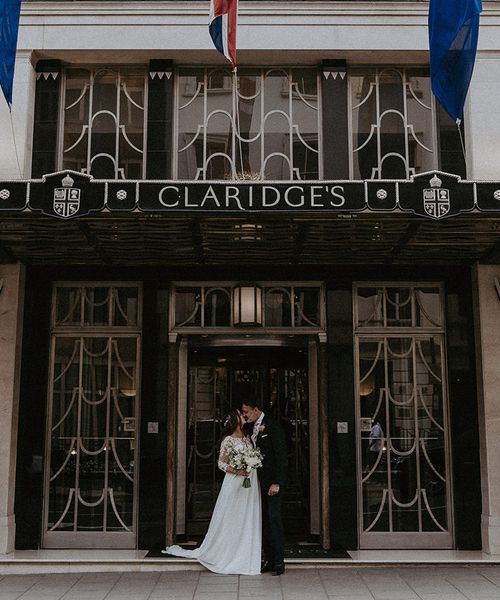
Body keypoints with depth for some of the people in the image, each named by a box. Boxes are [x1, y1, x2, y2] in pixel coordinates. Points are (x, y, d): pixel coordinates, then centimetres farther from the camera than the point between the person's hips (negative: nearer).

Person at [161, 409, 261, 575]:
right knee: (230, 520, 0)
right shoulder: (229, 440, -6)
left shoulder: (247, 437, 13)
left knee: (248, 521, 8)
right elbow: (221, 462, -6)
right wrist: (237, 471, -20)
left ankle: (244, 558, 15)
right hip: (235, 483, -6)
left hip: (250, 483, 7)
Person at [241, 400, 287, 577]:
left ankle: (279, 561, 0)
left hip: (272, 481, -7)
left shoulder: (273, 427, -11)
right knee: (263, 520, 8)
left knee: (274, 519, -7)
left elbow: (281, 455, -14)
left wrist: (276, 482, -18)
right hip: (258, 481, 7)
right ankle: (268, 559, 14)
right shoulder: (252, 429, 13)